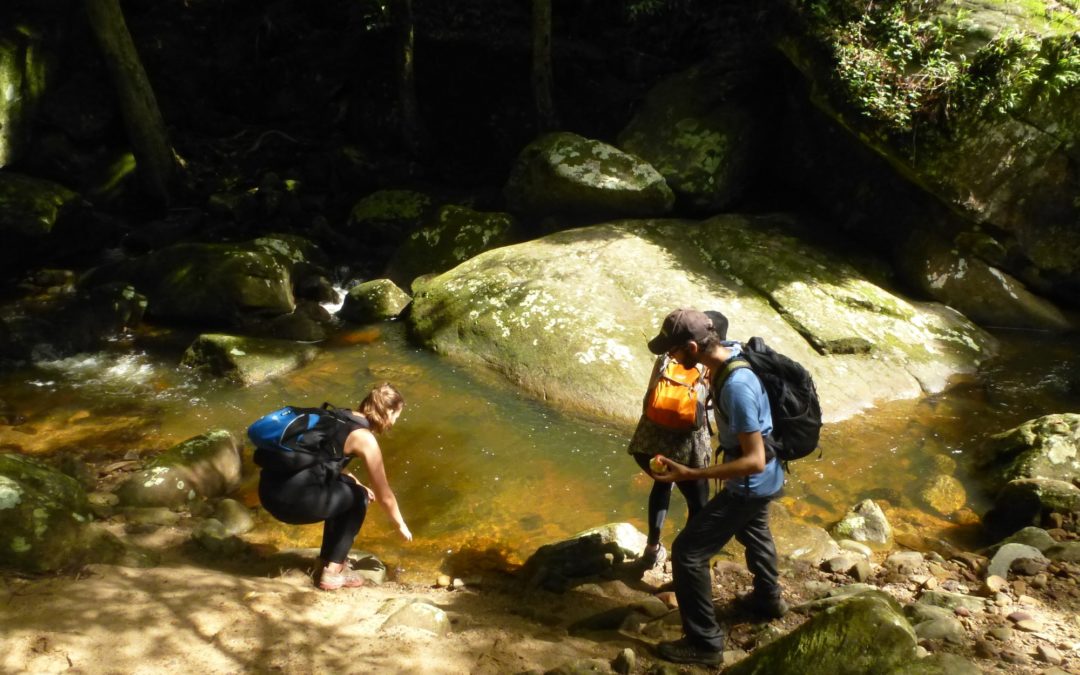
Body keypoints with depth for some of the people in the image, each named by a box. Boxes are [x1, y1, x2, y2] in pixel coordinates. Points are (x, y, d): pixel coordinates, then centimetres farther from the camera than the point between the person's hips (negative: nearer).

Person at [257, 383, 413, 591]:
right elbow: (384, 495, 6)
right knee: (357, 498, 14)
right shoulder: (365, 438, -3)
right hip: (291, 498, -8)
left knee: (344, 490, 26)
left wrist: (356, 483, 40)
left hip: (270, 487, 8)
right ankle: (332, 571, 15)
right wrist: (401, 525, 22)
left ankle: (328, 559, 33)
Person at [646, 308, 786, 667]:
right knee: (752, 530, 34)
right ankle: (768, 598, 58)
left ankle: (704, 642, 10)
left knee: (688, 551, -3)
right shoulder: (733, 350, -9)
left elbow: (754, 461, -33)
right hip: (766, 477, 10)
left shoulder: (736, 387, -37)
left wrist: (690, 474, -35)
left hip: (750, 483, -10)